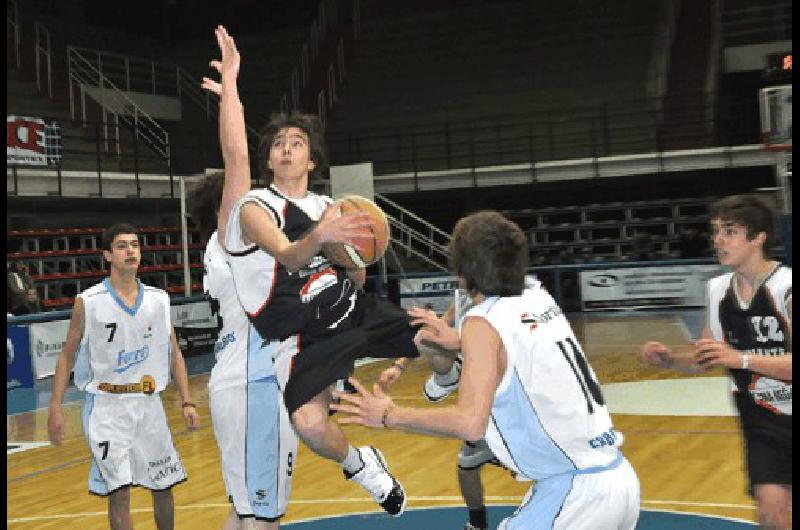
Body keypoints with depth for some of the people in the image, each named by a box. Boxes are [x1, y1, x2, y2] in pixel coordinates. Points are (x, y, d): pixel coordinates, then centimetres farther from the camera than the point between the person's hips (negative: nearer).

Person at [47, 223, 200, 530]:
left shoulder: (158, 299, 3)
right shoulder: (88, 302, -7)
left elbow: (174, 354, 9)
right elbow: (67, 356, -1)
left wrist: (187, 402, 2)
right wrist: (55, 408, -6)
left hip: (149, 403, 4)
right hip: (107, 407, -4)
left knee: (163, 487, 14)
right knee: (120, 493, -9)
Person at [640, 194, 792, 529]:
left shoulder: (786, 287, -20)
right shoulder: (717, 290, -3)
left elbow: (789, 364, -28)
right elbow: (704, 361, 7)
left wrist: (741, 358, -39)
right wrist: (669, 360, -12)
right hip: (761, 419, 3)